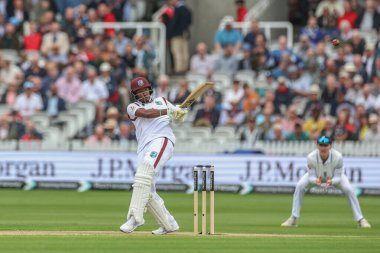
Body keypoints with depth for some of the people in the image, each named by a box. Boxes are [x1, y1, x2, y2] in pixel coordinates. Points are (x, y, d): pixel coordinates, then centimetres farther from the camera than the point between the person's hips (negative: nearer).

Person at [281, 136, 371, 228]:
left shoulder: (338, 157, -37)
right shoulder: (311, 157, -36)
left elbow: (338, 178, -30)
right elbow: (311, 176, -27)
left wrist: (331, 182, -54)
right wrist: (315, 181, -52)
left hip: (334, 177, -1)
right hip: (316, 176, 1)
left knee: (349, 189, -22)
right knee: (299, 187, -20)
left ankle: (360, 219, -8)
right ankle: (294, 219, -8)